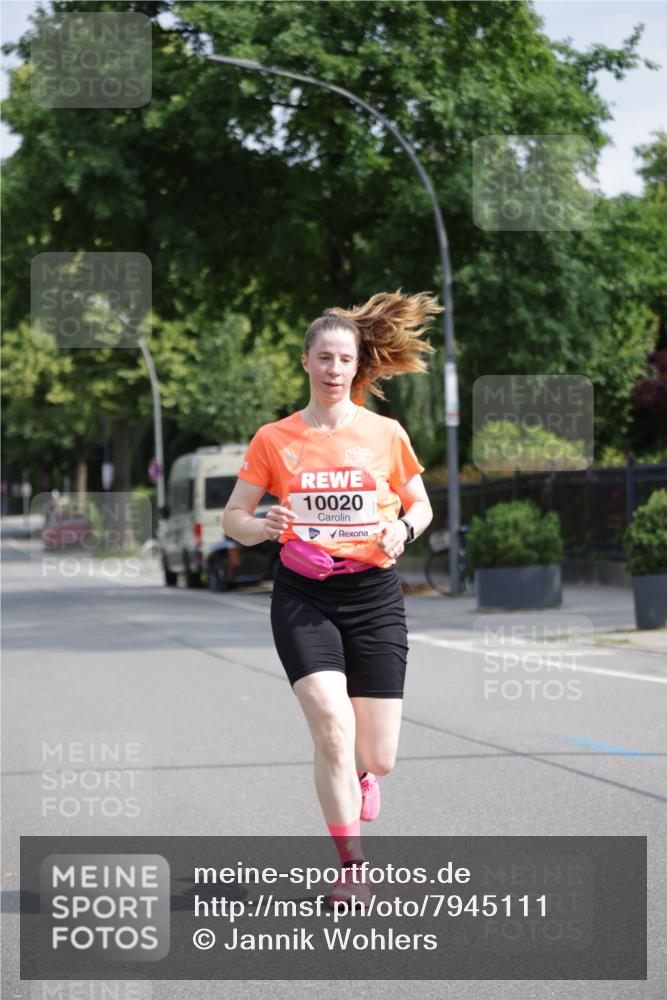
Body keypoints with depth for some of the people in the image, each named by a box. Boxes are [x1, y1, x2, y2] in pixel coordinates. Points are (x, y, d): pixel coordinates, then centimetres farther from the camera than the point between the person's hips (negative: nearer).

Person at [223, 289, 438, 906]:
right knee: (333, 725, -21)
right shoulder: (274, 439, 1)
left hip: (375, 595, 1)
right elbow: (233, 518, 5)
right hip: (303, 596, -1)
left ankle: (357, 773, 41)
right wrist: (264, 526, -17)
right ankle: (353, 869, -8)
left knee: (379, 757, 1)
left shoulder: (386, 434, 3)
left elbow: (420, 505, 14)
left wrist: (404, 529, -8)